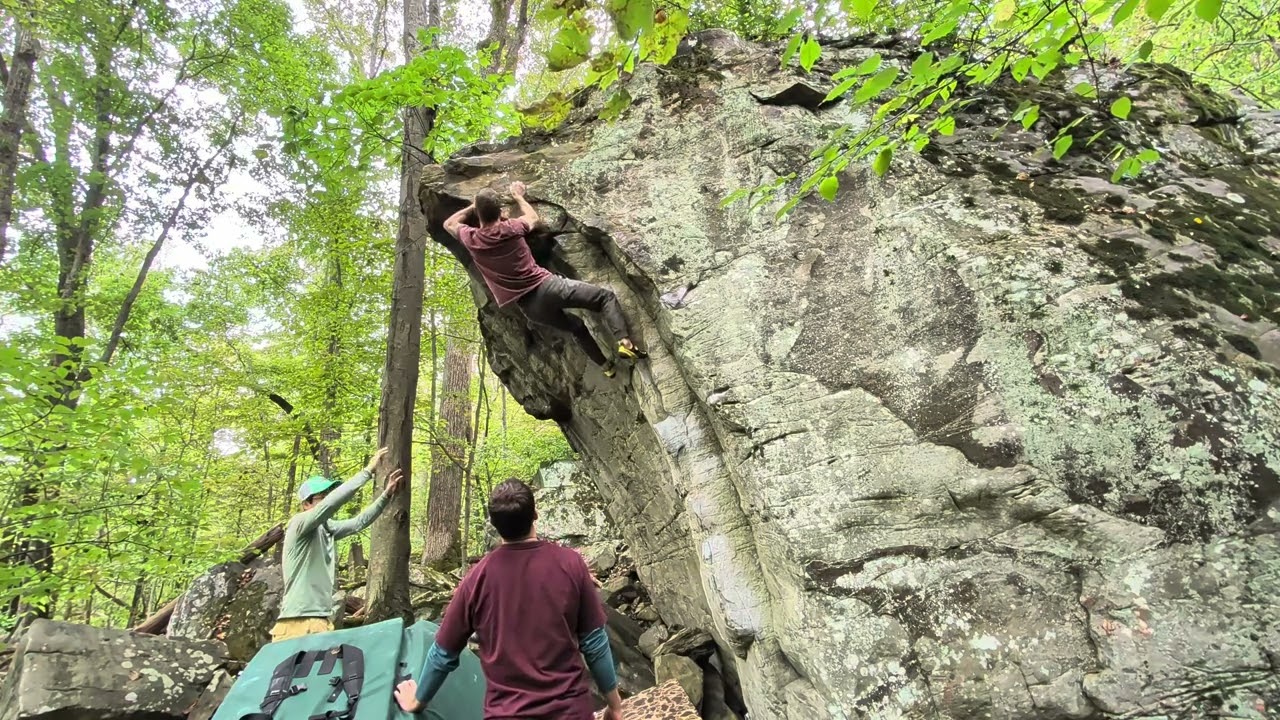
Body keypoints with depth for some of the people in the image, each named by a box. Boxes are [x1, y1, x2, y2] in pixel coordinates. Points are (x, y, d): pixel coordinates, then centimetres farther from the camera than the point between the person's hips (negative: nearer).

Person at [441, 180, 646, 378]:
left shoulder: (471, 240, -2)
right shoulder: (510, 228, -5)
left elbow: (449, 224, 22)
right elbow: (533, 217, 21)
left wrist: (471, 206, 29)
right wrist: (518, 196, 35)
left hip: (530, 307, 3)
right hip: (546, 286, -3)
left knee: (576, 327, 27)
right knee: (606, 296, 7)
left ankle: (607, 367, 26)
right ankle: (623, 341, -13)